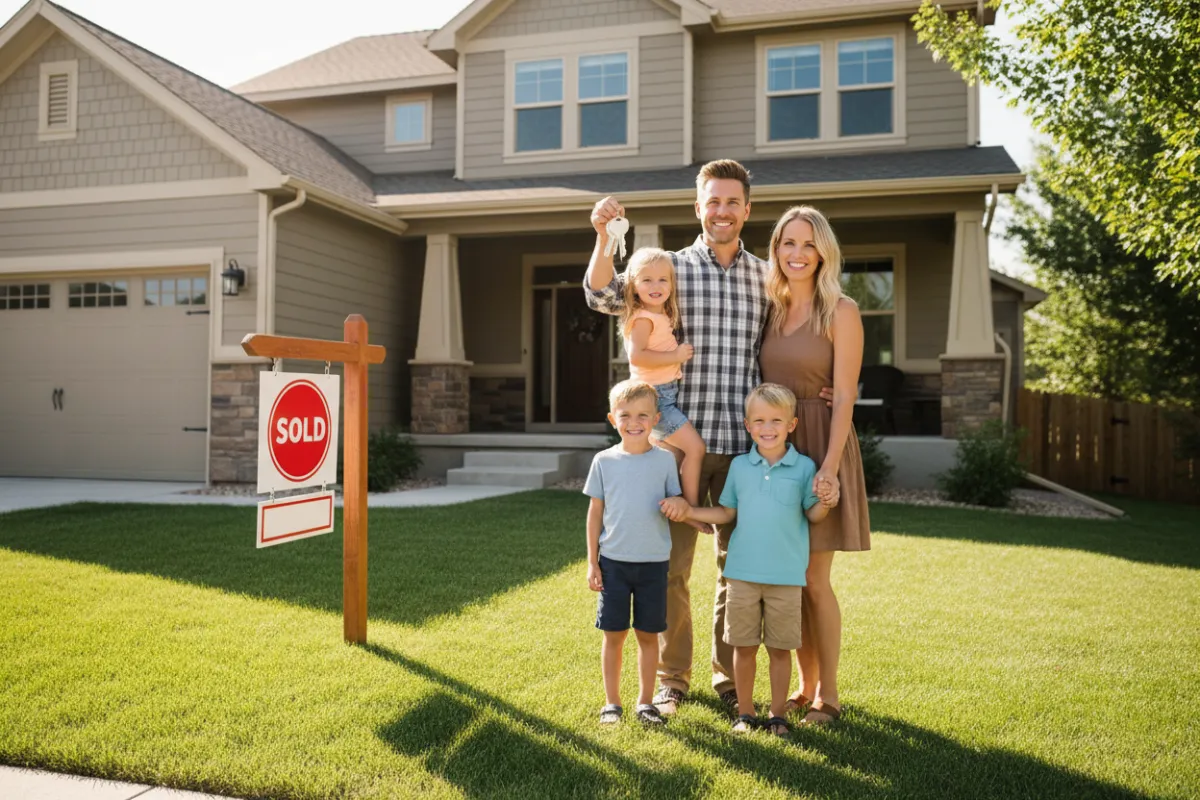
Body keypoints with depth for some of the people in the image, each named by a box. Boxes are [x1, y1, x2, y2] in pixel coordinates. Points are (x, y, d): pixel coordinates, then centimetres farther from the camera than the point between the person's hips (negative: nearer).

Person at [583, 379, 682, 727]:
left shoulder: (665, 460, -1)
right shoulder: (604, 461, 0)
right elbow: (595, 512, 4)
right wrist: (592, 562, 2)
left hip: (654, 562, 0)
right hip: (614, 561, 0)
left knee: (648, 634, 9)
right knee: (614, 634, 6)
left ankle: (645, 701, 22)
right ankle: (611, 702, 20)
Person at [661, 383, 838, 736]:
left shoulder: (804, 467, -3)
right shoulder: (739, 466, 3)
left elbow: (812, 515, 1)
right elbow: (727, 513, 12)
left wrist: (826, 501, -20)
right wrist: (688, 511, 3)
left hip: (787, 575, -1)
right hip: (743, 572, 2)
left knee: (780, 648, 9)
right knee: (744, 646, 9)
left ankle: (778, 714, 24)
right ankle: (744, 712, 24)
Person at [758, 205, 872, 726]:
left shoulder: (840, 312, -5)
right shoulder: (772, 311, 11)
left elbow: (844, 396, -10)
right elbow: (764, 388, 11)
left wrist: (829, 465, -19)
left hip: (819, 446, -5)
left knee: (813, 579, -2)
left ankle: (828, 696, 13)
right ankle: (804, 688, 23)